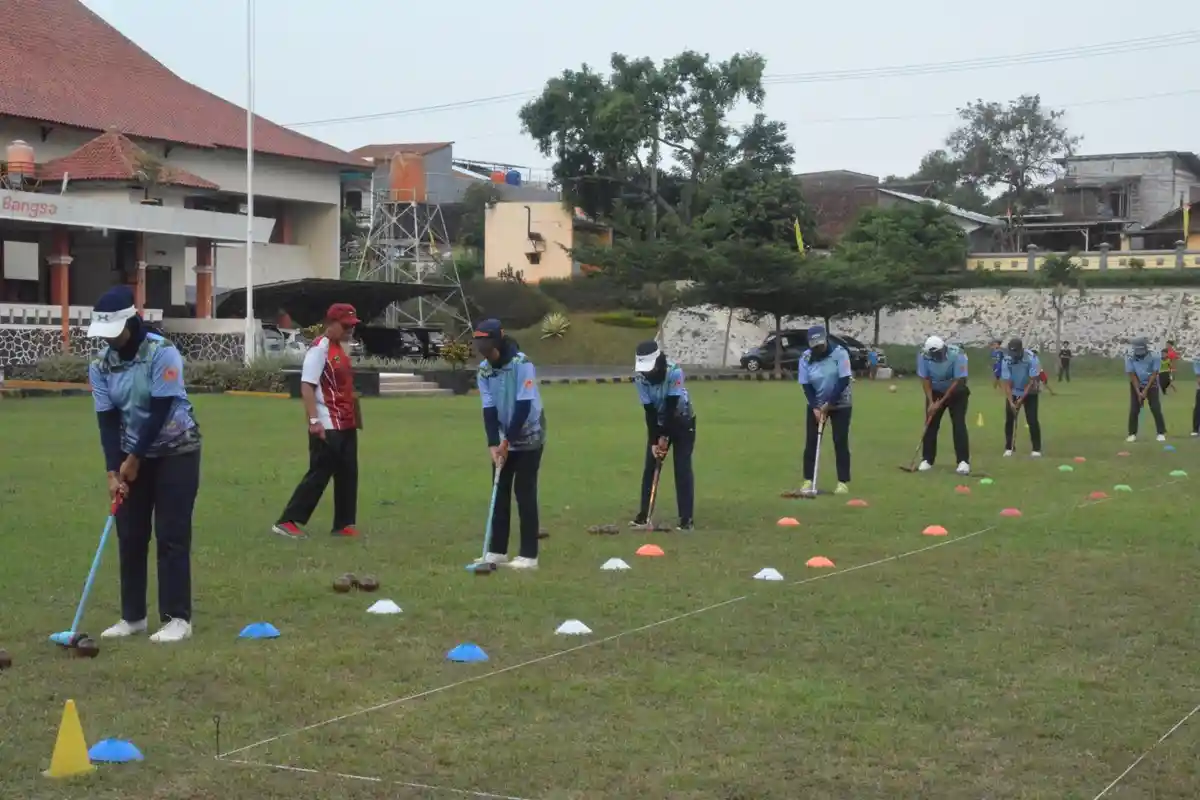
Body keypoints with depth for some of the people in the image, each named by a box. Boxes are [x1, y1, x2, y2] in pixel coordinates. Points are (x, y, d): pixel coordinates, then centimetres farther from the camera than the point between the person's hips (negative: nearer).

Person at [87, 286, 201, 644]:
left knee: (171, 535, -7)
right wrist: (113, 470, -16)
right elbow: (108, 420, -7)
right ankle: (132, 616, 15)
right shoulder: (100, 365, -6)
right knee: (130, 535, 5)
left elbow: (160, 413, -22)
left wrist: (134, 460, -17)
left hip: (176, 451, -5)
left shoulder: (162, 353, -22)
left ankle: (177, 618, -2)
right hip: (133, 455, 5)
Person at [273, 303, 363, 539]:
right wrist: (314, 420, -27)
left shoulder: (341, 348, 14)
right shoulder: (319, 348, -14)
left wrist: (356, 414, 18)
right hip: (327, 427, -9)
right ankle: (287, 522, -3)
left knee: (348, 475, 10)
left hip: (346, 426, 9)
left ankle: (344, 524, 17)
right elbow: (307, 386, -20)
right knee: (318, 475, -7)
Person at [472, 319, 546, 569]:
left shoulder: (522, 364, -22)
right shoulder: (484, 370, -5)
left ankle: (529, 555, -4)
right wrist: (493, 444, -19)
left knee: (524, 492, -7)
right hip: (503, 439, 6)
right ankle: (497, 551, 13)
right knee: (500, 491, 6)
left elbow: (524, 406, -23)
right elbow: (489, 409, -9)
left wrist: (507, 440, -22)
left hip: (528, 436, -6)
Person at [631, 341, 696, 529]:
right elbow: (650, 411, -17)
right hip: (659, 423, 4)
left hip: (682, 422, -4)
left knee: (682, 468, -9)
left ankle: (686, 518, -7)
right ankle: (644, 514, 9)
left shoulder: (674, 372, -30)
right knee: (650, 467, 0)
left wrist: (665, 437, -25)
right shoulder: (640, 377, -19)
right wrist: (654, 441, -20)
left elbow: (671, 407, -27)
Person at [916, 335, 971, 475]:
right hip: (935, 392, 3)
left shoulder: (957, 354, -32)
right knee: (931, 424, -1)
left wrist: (940, 402, -24)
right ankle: (927, 460, 8)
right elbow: (925, 379, -12)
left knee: (958, 424, -12)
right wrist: (931, 402, -20)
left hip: (956, 392, -3)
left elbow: (958, 381, -25)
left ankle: (964, 461, -13)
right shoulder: (923, 355, -24)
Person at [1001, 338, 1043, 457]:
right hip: (1013, 392, 2)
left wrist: (1021, 399, -25)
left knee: (1032, 420, -9)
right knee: (1009, 419, -1)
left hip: (1029, 392, -2)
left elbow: (1032, 381, -23)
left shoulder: (1032, 358, -28)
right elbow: (1007, 384, -19)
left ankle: (1036, 449, -1)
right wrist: (1011, 402, -28)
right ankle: (1008, 448, 10)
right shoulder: (1006, 361, -22)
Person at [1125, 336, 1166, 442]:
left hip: (1151, 385, -1)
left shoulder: (1155, 357, -20)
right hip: (1136, 385, 1)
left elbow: (1154, 374, -16)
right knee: (1134, 410, -5)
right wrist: (1138, 392, -20)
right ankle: (1132, 434, 4)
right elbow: (1132, 376, -14)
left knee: (1156, 408, -8)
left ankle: (1161, 433, 0)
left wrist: (1145, 390, -19)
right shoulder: (1130, 358, -16)